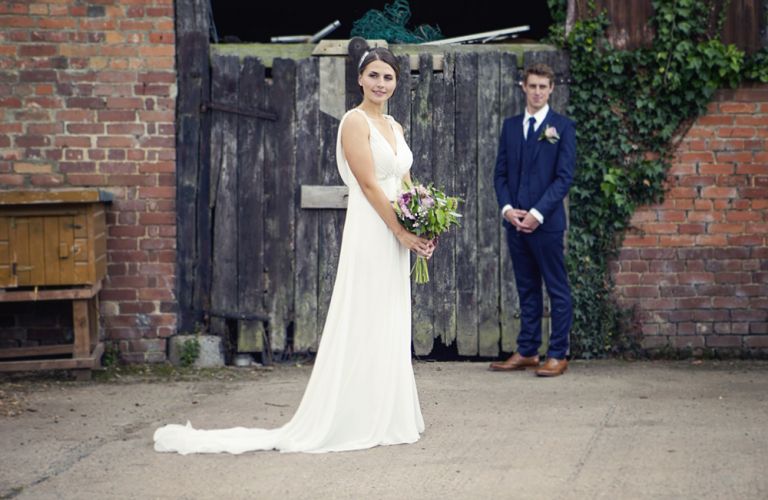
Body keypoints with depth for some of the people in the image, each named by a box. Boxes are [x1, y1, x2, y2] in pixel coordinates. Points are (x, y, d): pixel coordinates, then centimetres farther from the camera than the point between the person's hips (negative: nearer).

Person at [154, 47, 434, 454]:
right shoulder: (355, 121, -9)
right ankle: (358, 421, -1)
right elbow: (368, 183, -15)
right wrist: (402, 232, -16)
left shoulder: (394, 127, 16)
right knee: (364, 326, -6)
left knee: (389, 328, 10)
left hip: (394, 237, 8)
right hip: (370, 233, -8)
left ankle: (385, 417, 16)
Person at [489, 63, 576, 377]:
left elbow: (564, 177, -7)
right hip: (515, 221, 5)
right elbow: (501, 172, 12)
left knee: (557, 290, 0)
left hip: (546, 222, -5)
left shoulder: (563, 127, -1)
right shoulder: (510, 126, 13)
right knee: (527, 289, 11)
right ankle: (527, 352, 16)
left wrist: (537, 213, -14)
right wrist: (507, 208, -4)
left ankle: (558, 355, 4)